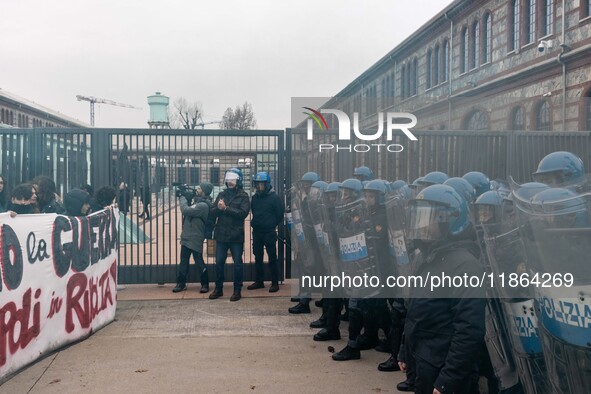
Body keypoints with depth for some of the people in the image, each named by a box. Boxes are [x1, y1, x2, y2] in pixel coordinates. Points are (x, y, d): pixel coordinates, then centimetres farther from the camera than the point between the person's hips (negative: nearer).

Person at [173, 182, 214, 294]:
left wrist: (182, 197, -10)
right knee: (183, 261, 13)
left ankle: (205, 284, 13)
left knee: (199, 261, 0)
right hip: (186, 237, 9)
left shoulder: (203, 205, -21)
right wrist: (185, 197, 1)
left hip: (195, 238, -9)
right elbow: (188, 209, 13)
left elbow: (185, 210, -25)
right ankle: (181, 283, 21)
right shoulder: (198, 201, 11)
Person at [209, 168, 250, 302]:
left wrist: (226, 208, -19)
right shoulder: (222, 194, 10)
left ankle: (237, 290, 15)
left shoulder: (243, 196, -3)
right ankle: (218, 288, 23)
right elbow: (213, 212, 5)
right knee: (219, 262, 10)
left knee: (237, 263, 4)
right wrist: (218, 208, -17)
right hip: (221, 234, 4)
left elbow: (243, 213, -17)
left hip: (236, 235, -4)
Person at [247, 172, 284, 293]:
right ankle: (259, 281, 21)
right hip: (257, 232, 6)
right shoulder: (255, 197, 6)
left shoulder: (274, 197, -10)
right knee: (257, 258, 11)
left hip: (269, 232, -5)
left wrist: (273, 225, 4)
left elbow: (280, 214, -5)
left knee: (272, 258, -1)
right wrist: (256, 223, 13)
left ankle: (275, 283, 5)